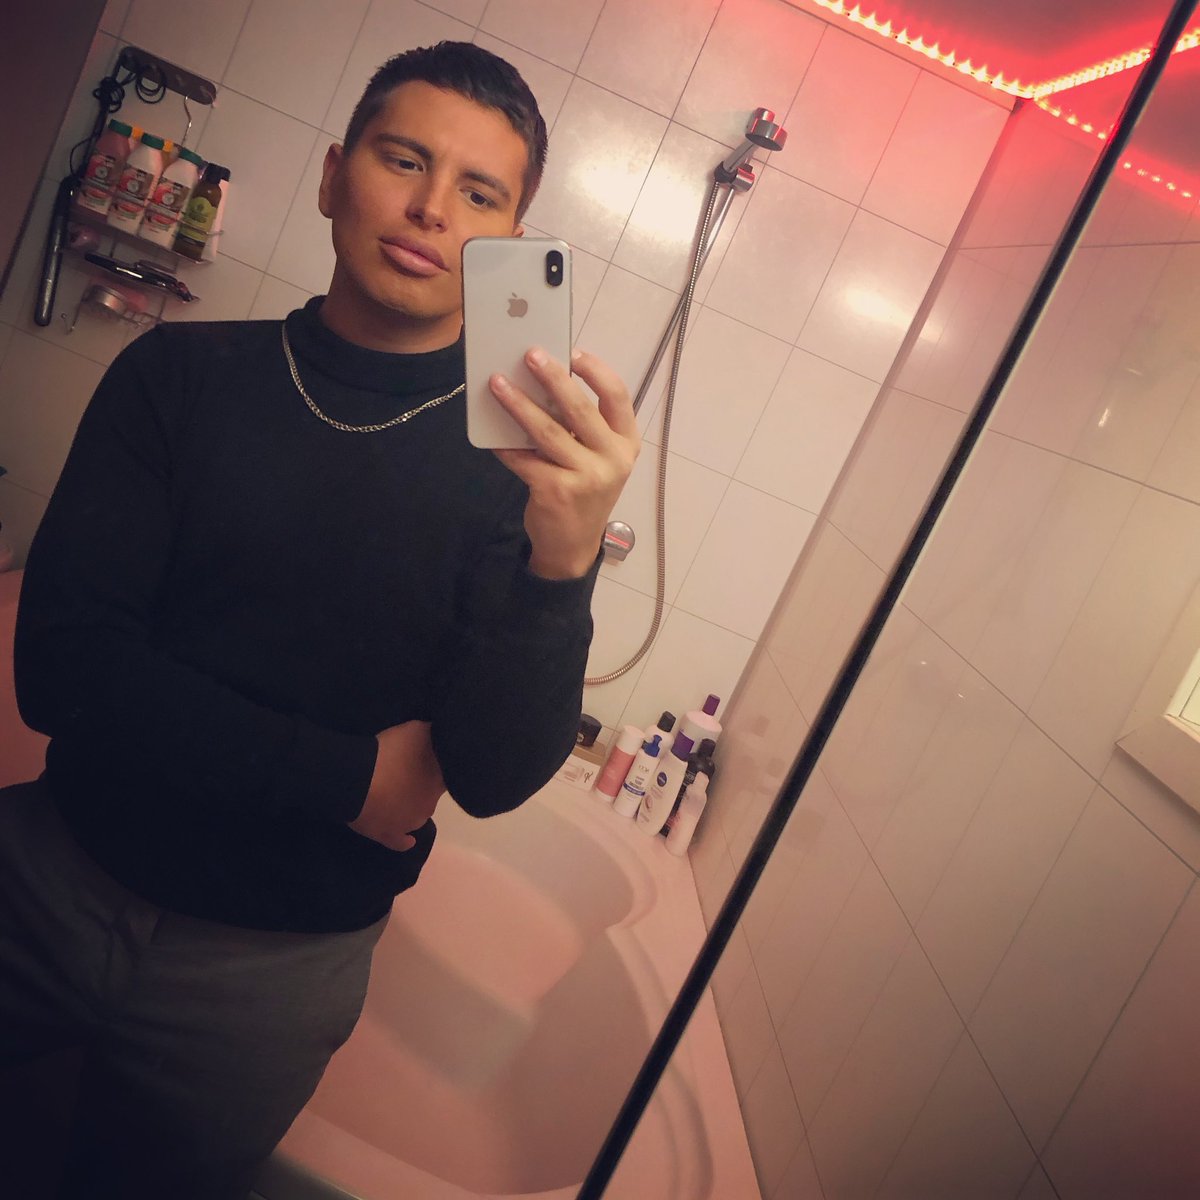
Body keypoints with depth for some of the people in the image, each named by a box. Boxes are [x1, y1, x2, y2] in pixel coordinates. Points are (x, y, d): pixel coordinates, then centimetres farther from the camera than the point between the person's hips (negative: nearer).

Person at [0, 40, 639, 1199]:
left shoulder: (524, 462, -12)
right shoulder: (180, 373, -6)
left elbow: (496, 777, -20)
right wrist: (349, 775, -18)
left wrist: (563, 558, -38)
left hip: (267, 967, 0)